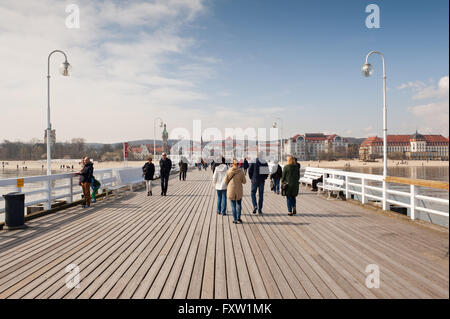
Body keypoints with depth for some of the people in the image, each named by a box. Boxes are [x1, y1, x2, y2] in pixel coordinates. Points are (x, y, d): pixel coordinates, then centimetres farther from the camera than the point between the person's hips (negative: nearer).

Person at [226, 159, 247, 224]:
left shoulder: (229, 171, -8)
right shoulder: (241, 171, -10)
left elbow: (226, 181, -1)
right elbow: (244, 181, -3)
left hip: (231, 190, 0)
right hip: (239, 190, 0)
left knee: (233, 205, 11)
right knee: (239, 204, 17)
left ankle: (235, 219, 12)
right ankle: (238, 218, 8)